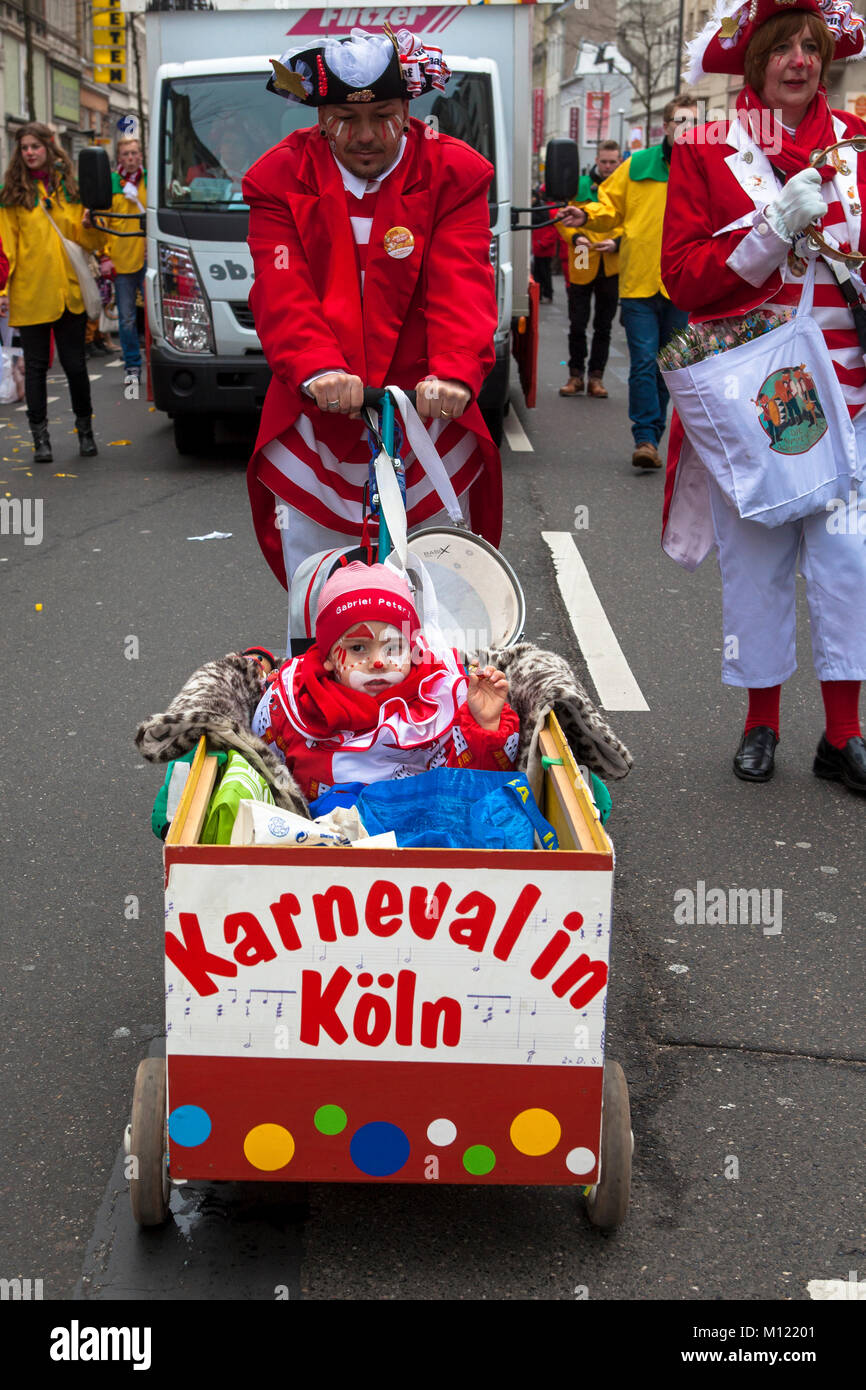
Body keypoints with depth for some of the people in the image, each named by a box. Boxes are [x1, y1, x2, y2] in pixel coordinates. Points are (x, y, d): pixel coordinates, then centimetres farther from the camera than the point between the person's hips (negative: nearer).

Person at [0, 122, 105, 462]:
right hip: (30, 294, -1)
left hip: (69, 291, 1)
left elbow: (89, 241, 12)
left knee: (74, 363, 6)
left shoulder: (70, 187, 9)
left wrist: (90, 225, -10)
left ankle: (85, 429, 22)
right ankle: (40, 437, 12)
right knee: (36, 366, 4)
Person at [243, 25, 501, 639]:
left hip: (426, 415, 0)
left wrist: (455, 372, -32)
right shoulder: (282, 179, 3)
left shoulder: (453, 174, 1)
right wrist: (317, 368, -31)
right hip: (316, 427, 1)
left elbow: (462, 284, -13)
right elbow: (282, 289, -10)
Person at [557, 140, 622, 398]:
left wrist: (617, 243, -15)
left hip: (611, 268, 0)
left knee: (603, 326, 7)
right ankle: (576, 375, 13)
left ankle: (596, 377, 15)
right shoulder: (579, 186, 5)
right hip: (582, 266, 0)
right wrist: (575, 238, -14)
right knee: (577, 325, 1)